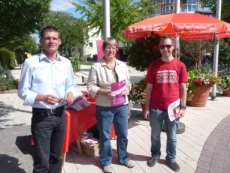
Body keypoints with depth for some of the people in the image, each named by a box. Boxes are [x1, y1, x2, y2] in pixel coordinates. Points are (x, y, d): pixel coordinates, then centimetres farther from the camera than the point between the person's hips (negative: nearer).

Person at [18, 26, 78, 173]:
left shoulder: (66, 63, 4)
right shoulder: (31, 62, -8)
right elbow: (23, 91, -5)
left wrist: (71, 93, -9)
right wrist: (42, 97, -22)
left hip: (60, 115, 4)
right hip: (41, 117, -4)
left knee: (56, 156, 20)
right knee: (42, 161, 4)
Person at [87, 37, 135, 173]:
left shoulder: (122, 65, 7)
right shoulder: (96, 67, -7)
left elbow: (128, 81, 13)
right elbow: (91, 86, -8)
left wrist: (127, 89, -8)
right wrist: (104, 92, -22)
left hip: (122, 105, 4)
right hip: (104, 107, -4)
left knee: (123, 134, 16)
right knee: (105, 135, 10)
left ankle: (124, 158, 37)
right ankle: (106, 161, 29)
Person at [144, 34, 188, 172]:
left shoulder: (180, 65, -1)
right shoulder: (153, 66, -2)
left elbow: (183, 88, 3)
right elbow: (149, 88, 0)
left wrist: (183, 107, -1)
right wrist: (147, 108, -1)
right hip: (156, 108, 0)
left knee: (172, 136, 14)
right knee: (155, 135, 15)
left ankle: (171, 158, 34)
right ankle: (155, 155, 36)